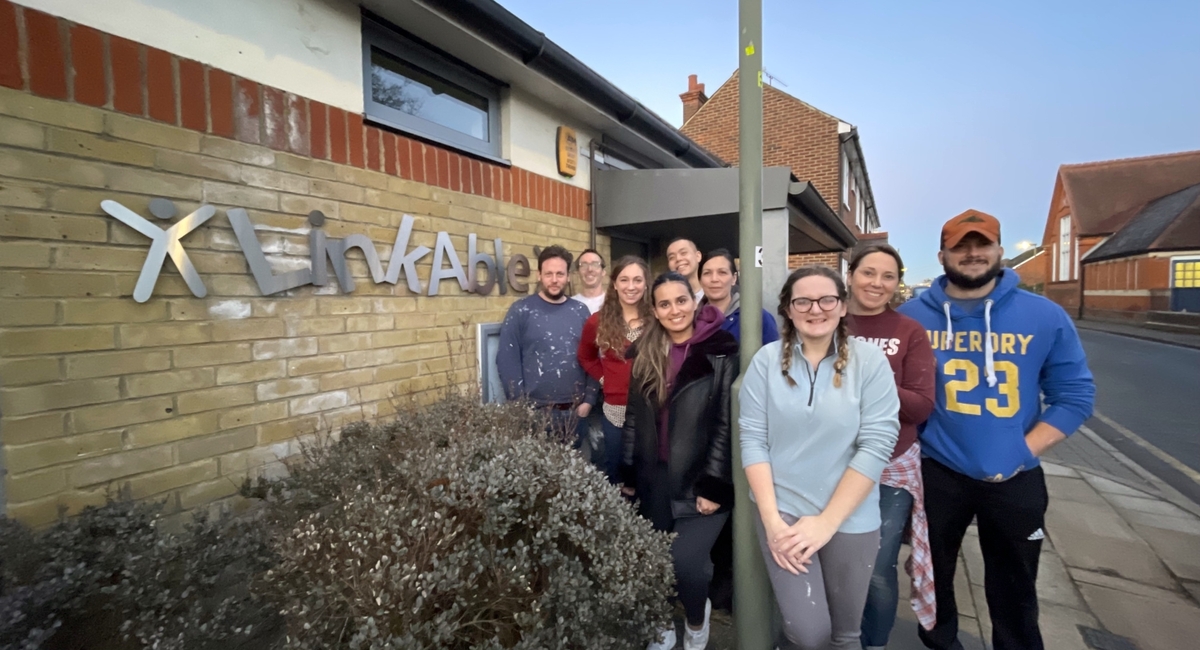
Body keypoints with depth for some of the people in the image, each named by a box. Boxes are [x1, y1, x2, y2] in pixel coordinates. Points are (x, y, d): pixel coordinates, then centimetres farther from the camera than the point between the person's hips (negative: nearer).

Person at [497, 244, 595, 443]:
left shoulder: (580, 311, 6)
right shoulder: (521, 311, -4)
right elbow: (507, 360, -7)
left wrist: (589, 399, 0)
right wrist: (520, 405, -11)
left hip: (576, 411, 3)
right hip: (535, 411, -3)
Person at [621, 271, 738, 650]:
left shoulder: (722, 354, -9)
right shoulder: (644, 355, 4)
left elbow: (727, 424, -11)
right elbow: (633, 418, 8)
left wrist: (714, 485, -14)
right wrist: (628, 476, 8)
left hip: (699, 482, -4)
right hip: (654, 480, 4)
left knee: (685, 563, -11)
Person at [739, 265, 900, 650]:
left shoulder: (869, 361, -8)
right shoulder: (767, 360, -5)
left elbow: (876, 445, -12)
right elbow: (753, 439, -6)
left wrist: (827, 521, -15)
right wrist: (771, 519, -13)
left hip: (849, 518, 1)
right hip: (783, 511, 0)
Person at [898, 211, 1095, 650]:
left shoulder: (1045, 317, -4)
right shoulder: (912, 316, -5)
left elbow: (1075, 395, 0)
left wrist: (1025, 451, -8)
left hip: (1016, 480, 0)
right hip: (936, 474, 0)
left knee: (1015, 590, 18)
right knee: (934, 577, 18)